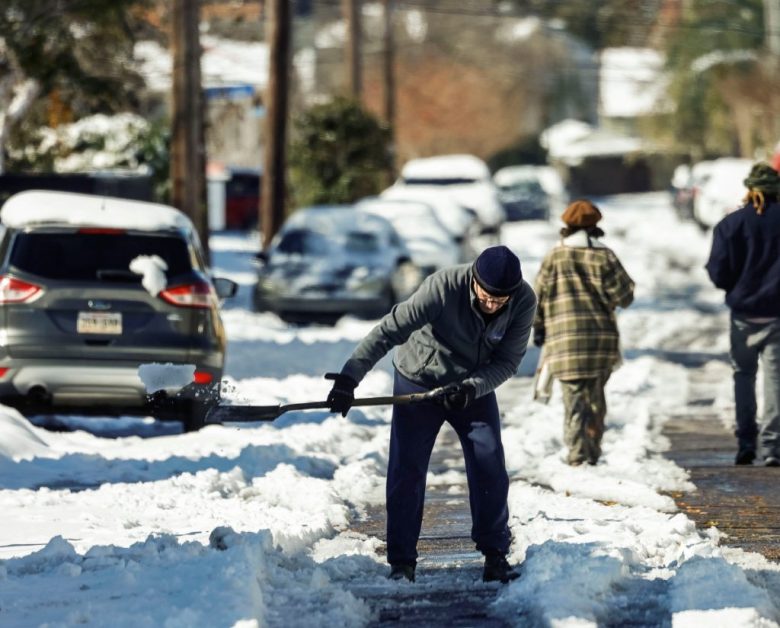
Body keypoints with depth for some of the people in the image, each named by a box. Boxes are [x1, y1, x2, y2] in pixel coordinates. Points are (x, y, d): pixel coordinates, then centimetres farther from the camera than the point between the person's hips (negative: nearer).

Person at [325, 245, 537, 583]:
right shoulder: (443, 287, -33)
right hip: (419, 381, -3)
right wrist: (349, 377, -36)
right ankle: (401, 561, 4)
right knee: (406, 470, -5)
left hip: (474, 386, 3)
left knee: (490, 469, -3)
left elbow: (507, 361, -14)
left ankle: (495, 555, 11)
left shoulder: (524, 302, -22)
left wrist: (471, 388, -31)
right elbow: (389, 331, -31)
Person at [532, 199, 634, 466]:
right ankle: (593, 452, 21)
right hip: (602, 339, 2)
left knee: (575, 397, -3)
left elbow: (537, 296, 3)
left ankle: (578, 455, -12)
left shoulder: (554, 258, 0)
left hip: (565, 341, -2)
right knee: (595, 397, 16)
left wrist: (538, 328, 15)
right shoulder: (605, 257, 0)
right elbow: (624, 296, -1)